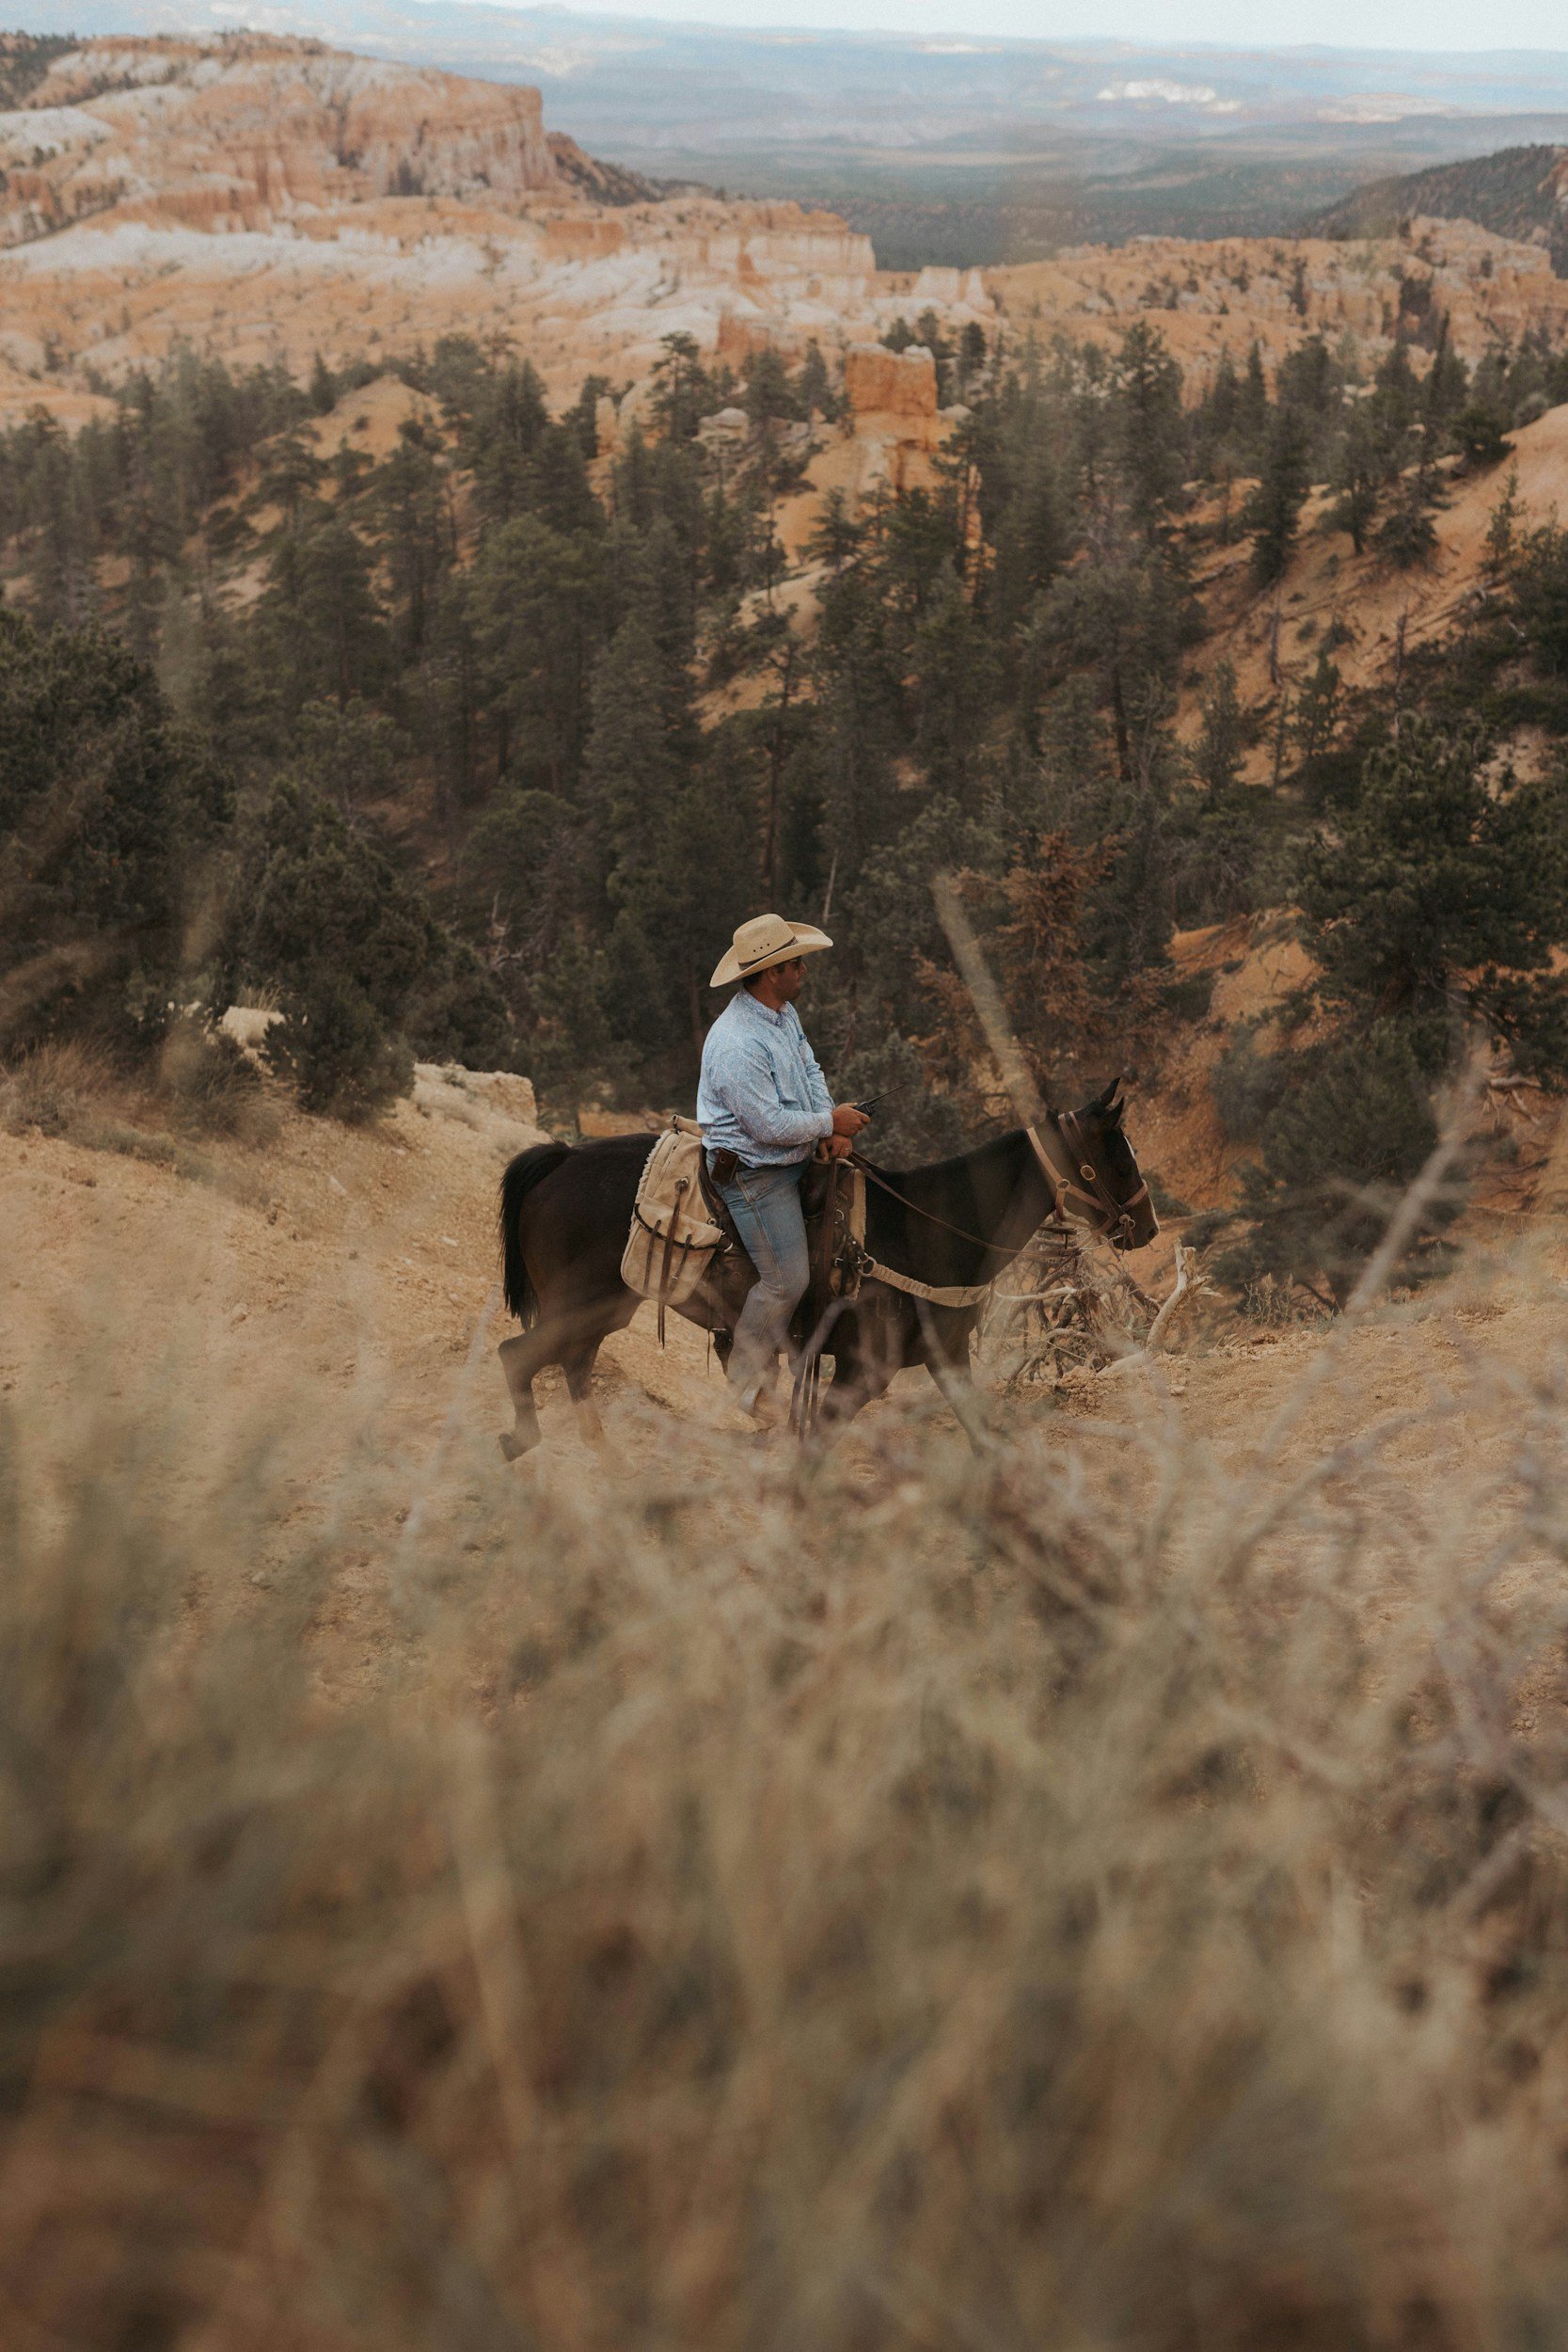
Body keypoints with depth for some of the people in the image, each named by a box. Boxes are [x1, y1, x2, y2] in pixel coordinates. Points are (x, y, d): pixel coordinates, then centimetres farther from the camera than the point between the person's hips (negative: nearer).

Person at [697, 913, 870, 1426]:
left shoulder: (784, 1013, 4)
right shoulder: (738, 1045, -27)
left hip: (791, 1159, 10)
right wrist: (830, 1121, -14)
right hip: (754, 1173, -10)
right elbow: (770, 1125, -26)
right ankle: (748, 1374, 13)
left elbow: (809, 1070, 11)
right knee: (786, 1278, -8)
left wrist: (831, 1127, -5)